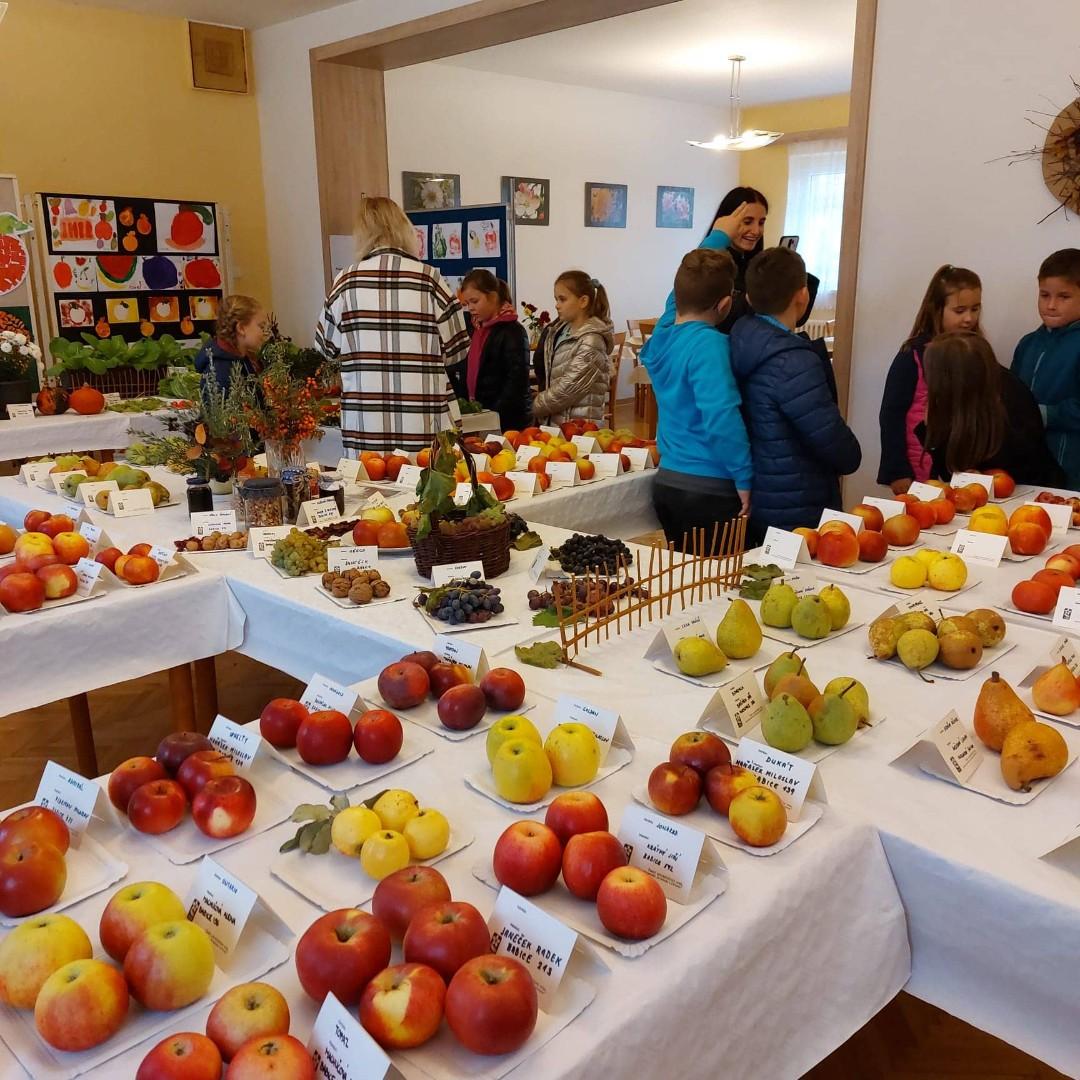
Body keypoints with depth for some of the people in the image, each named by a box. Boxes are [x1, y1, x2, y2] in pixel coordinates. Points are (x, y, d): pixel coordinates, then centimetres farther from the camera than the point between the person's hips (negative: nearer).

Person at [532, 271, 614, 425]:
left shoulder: (591, 341, -17)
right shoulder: (560, 329, 8)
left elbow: (567, 389, -20)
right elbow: (544, 372, 11)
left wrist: (534, 407, -9)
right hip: (554, 421, 7)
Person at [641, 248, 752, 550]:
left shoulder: (661, 337, 6)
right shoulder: (709, 344, -18)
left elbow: (686, 295, 24)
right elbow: (721, 418, -28)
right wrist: (744, 479, -18)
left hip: (666, 481, 8)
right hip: (709, 490, -8)